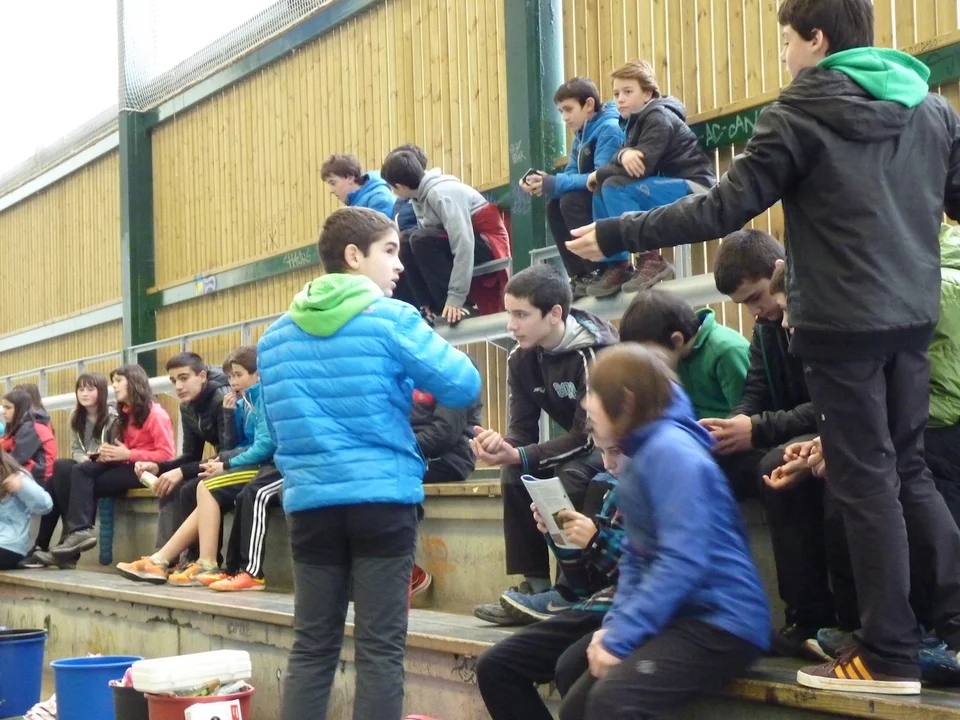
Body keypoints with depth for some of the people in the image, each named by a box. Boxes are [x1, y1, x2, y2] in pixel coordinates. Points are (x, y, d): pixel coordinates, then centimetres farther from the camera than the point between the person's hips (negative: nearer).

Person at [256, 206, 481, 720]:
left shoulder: (275, 335, 10)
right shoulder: (391, 317, -6)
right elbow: (464, 387, -6)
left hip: (309, 500, 5)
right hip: (382, 498, -4)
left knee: (312, 648, 10)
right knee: (380, 649, 1)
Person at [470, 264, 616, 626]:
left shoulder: (593, 352, -28)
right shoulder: (521, 358, -5)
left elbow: (589, 434, -29)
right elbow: (522, 428, -5)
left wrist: (518, 455, -37)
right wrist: (501, 445, -31)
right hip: (580, 443, 7)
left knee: (572, 476, -33)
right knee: (513, 474, -17)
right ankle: (535, 586, -11)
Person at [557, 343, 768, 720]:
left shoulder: (671, 451, -17)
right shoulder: (641, 455, 14)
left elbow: (683, 560, -24)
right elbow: (636, 556, 16)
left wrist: (621, 637, -21)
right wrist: (613, 624, 1)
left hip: (721, 621, -10)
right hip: (681, 617, 10)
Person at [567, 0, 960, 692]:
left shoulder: (805, 113, -8)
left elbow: (723, 209, -12)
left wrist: (616, 235, -5)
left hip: (844, 324, -6)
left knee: (867, 483, -1)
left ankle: (890, 655, 4)